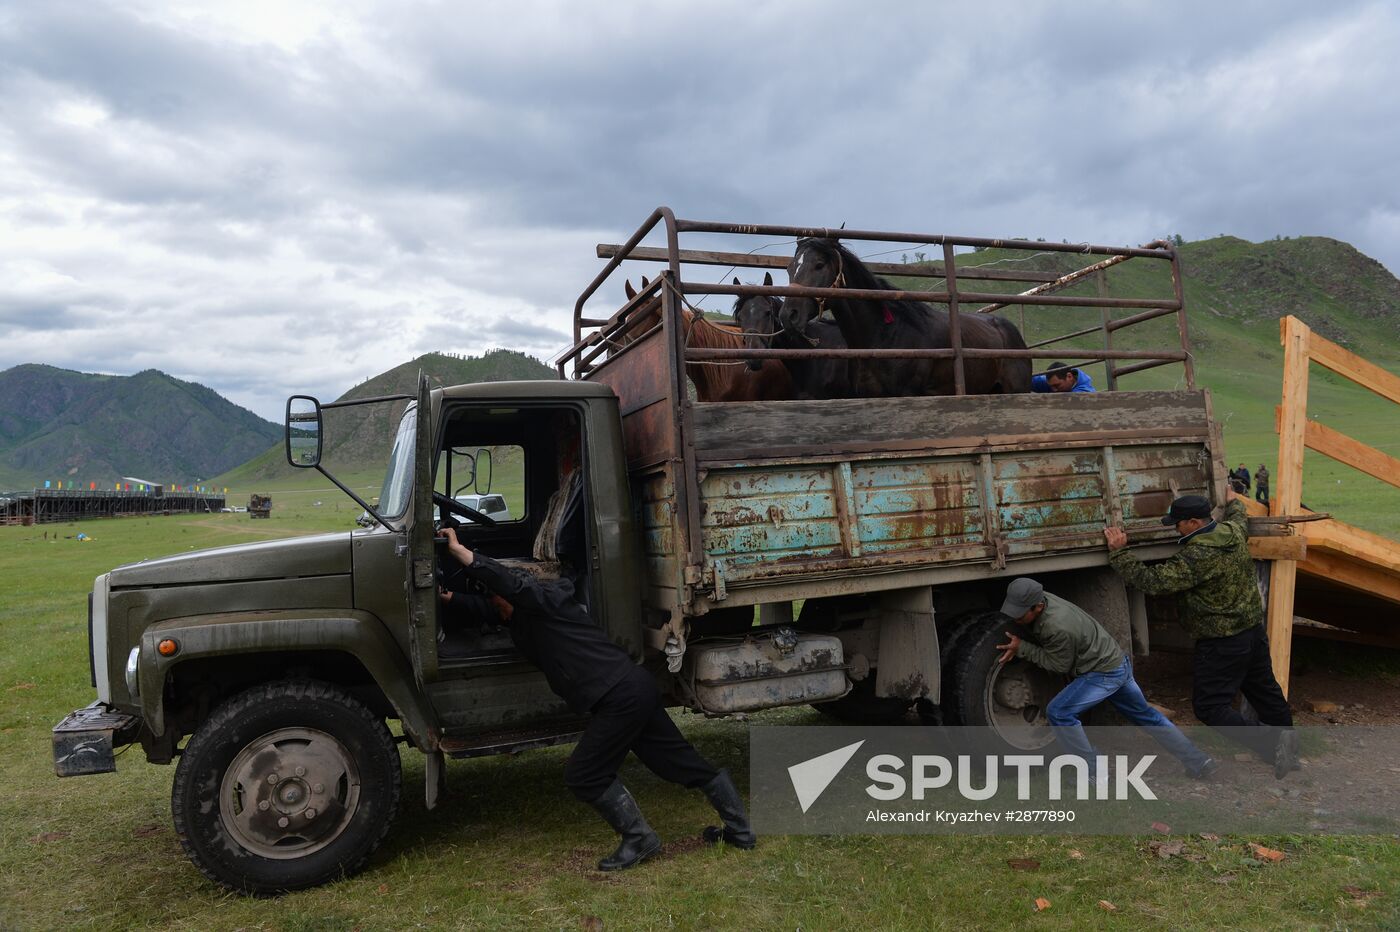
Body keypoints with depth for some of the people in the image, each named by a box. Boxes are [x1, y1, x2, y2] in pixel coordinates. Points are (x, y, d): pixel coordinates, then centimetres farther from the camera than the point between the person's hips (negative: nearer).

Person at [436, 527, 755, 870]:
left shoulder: (546, 599, -7)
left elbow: (513, 583, -25)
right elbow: (485, 609, 28)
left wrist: (463, 554, -28)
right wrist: (450, 597, 16)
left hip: (620, 696, -10)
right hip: (636, 689, 10)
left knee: (584, 775, -1)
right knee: (683, 763, 14)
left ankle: (639, 839, 8)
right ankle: (740, 829, 23)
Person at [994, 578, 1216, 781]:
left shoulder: (1057, 627, -35)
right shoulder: (1039, 599, -9)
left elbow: (1059, 665, -19)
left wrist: (1022, 648, -19)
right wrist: (1016, 646, -6)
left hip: (1105, 672, -10)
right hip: (1119, 663, 10)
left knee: (1059, 712, -13)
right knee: (1145, 715, 24)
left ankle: (1094, 775, -3)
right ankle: (1200, 763, 35)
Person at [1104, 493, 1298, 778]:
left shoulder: (1196, 558, -29)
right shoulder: (1235, 531, -2)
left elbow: (1152, 581, -28)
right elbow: (1238, 516, 24)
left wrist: (1119, 552, -20)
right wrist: (1234, 501, 46)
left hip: (1222, 642, -9)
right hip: (1254, 629, 9)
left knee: (1210, 705, -2)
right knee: (1264, 691, 24)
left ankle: (1270, 741, -12)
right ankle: (1290, 749, 38)